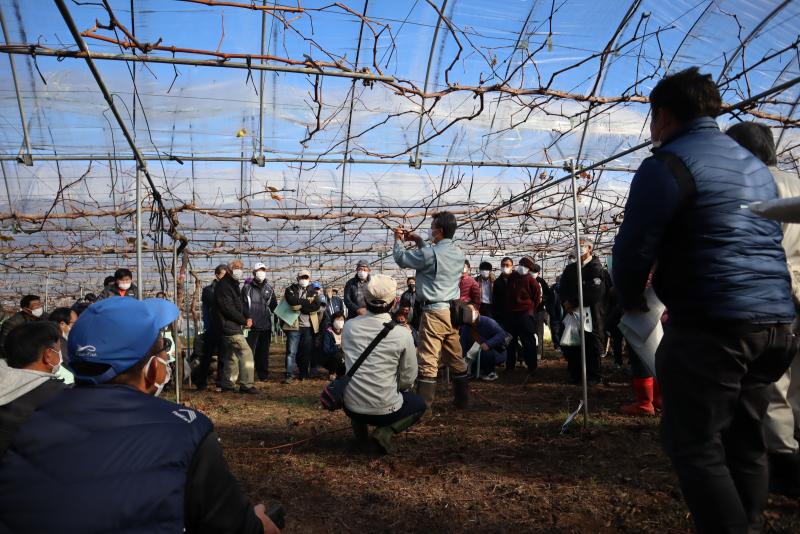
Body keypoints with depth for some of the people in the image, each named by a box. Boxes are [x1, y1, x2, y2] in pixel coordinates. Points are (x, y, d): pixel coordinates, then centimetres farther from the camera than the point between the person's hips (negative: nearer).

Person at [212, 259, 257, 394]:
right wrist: (244, 321, -16)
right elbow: (228, 308, -20)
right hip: (229, 326, -10)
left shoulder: (233, 285, 18)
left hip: (231, 326, 10)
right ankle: (246, 384, -10)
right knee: (246, 352, -12)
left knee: (232, 355, 15)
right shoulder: (223, 286, -14)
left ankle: (227, 384, 24)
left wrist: (247, 317, 3)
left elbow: (239, 304, 20)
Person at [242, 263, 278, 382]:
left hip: (266, 326, 4)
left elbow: (274, 305, 22)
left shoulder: (269, 289, 13)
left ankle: (263, 374, 17)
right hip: (252, 326, -4)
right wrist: (246, 319, -10)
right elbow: (242, 305, -2)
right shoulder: (247, 287, 1)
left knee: (264, 351, 9)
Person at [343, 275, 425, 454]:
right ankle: (385, 431, 0)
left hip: (351, 407, 5)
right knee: (419, 404, 25)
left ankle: (359, 425, 14)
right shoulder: (402, 334, -14)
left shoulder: (348, 326, -4)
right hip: (384, 410, -4)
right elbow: (408, 379, -4)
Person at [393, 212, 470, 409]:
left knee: (428, 360, -5)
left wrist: (398, 239, 15)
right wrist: (418, 241, 25)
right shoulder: (458, 253, 9)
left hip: (434, 311, -8)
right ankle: (462, 398, 25)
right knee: (456, 358, 16)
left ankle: (423, 405, -3)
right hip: (453, 310, 8)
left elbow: (402, 259, -2)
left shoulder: (430, 253, -15)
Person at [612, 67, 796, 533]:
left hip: (711, 325, -9)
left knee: (696, 445, 0)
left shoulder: (669, 164, -8)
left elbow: (634, 247, -13)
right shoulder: (757, 167, 21)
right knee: (744, 440, 17)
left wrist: (632, 302, 5)